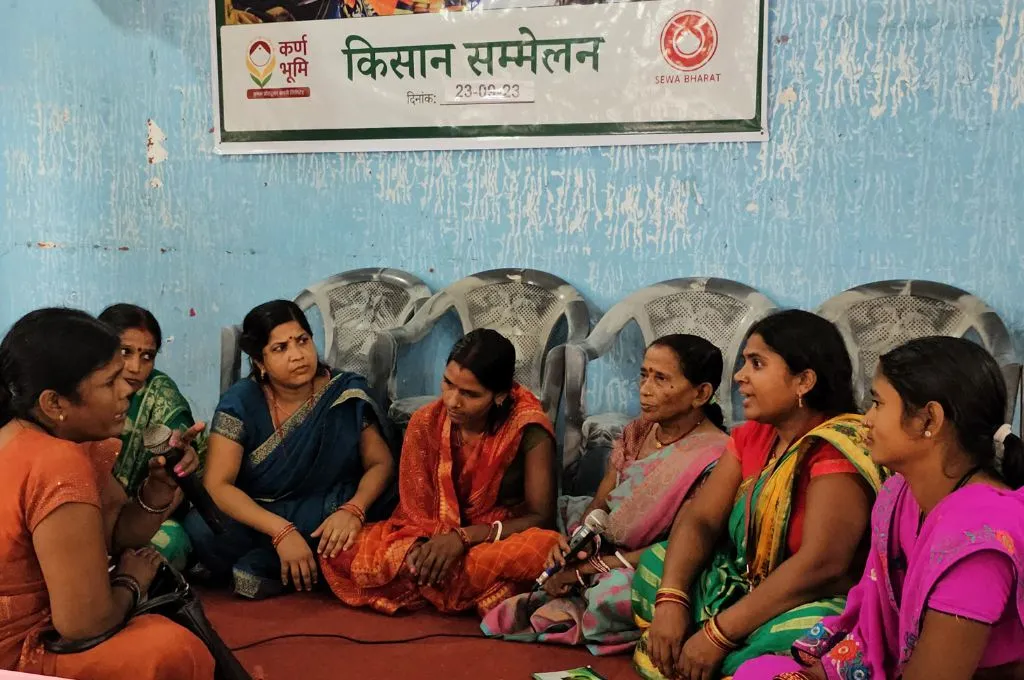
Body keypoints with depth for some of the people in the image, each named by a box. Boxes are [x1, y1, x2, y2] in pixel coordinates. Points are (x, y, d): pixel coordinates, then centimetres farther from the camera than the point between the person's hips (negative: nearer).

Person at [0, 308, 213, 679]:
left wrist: (159, 485, -11)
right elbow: (83, 620, -27)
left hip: (30, 623, 9)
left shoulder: (68, 437, 1)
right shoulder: (60, 467, -27)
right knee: (176, 647, -14)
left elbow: (117, 534, 6)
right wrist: (130, 581, -8)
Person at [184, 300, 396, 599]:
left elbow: (381, 463, -8)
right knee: (203, 529, -31)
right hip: (259, 521, -2)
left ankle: (262, 565, -15)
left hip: (327, 516, 2)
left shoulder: (347, 394, -8)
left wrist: (352, 509, -30)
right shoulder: (240, 402, -11)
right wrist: (281, 531, -31)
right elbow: (217, 486, -18)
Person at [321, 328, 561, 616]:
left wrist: (464, 537, -26)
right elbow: (415, 510, -3)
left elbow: (541, 517, -15)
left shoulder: (528, 429, -16)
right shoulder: (425, 423, -7)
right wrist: (422, 546, -26)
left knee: (542, 548, -39)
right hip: (435, 539, 3)